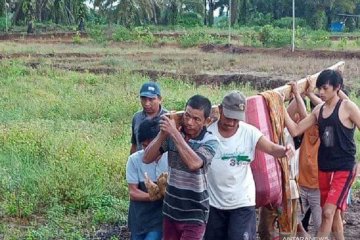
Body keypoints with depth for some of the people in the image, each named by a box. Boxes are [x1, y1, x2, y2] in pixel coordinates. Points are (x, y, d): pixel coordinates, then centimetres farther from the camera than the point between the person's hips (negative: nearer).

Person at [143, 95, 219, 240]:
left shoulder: (210, 141, -14)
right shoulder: (172, 135, -3)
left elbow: (194, 164, -32)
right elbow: (147, 158, -7)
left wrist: (175, 133, -31)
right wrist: (163, 133, -20)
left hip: (194, 215, -4)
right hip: (170, 210, 4)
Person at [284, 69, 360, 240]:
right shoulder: (318, 110, 6)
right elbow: (295, 130, 4)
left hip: (344, 168, -6)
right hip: (324, 168, 6)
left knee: (328, 212, -15)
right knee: (334, 212, 15)